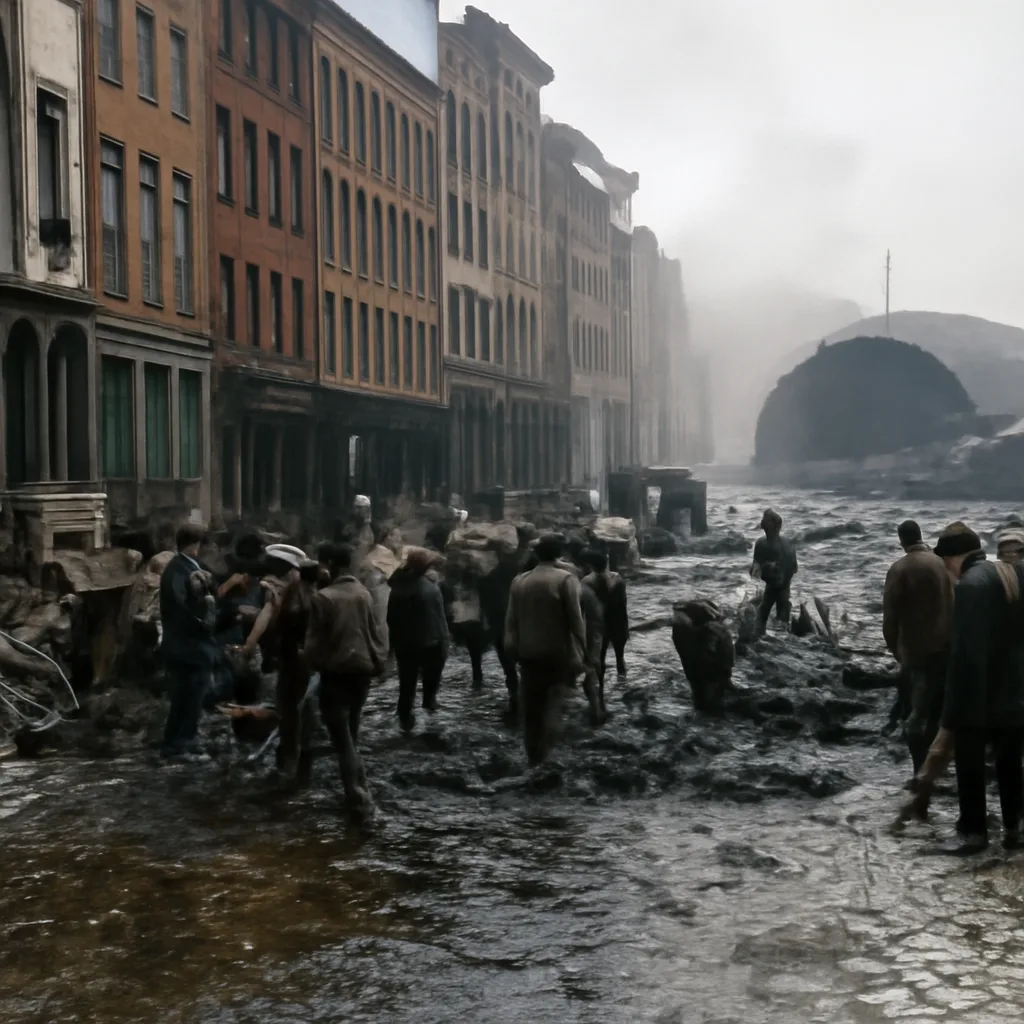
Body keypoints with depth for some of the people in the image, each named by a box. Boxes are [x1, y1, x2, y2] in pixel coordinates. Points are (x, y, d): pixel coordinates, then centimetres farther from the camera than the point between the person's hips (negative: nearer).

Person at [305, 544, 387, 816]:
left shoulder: (323, 598, -14)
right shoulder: (365, 594, 2)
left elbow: (314, 640, -10)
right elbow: (375, 632, 7)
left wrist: (311, 664, 5)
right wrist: (379, 661, 16)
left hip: (336, 670, -6)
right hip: (363, 667, 6)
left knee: (341, 735, -1)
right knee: (351, 731, 20)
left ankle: (358, 794, -9)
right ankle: (358, 788, 25)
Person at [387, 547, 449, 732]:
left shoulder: (397, 588, -3)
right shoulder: (431, 588, -17)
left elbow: (390, 618, 3)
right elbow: (440, 619, -15)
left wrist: (394, 641, 12)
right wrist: (444, 644, -8)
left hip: (403, 644, 4)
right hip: (429, 643, -4)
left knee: (407, 683, 11)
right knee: (432, 673, 24)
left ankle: (405, 717, 12)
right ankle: (429, 699, 20)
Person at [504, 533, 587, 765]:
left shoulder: (519, 581, 3)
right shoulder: (565, 579, -11)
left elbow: (511, 619, 5)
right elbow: (575, 619, -13)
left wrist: (512, 647, 11)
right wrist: (578, 653, -9)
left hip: (528, 652, 4)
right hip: (558, 652, -4)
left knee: (531, 706, 11)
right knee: (554, 701, 3)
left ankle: (533, 754, 16)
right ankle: (545, 750, -12)